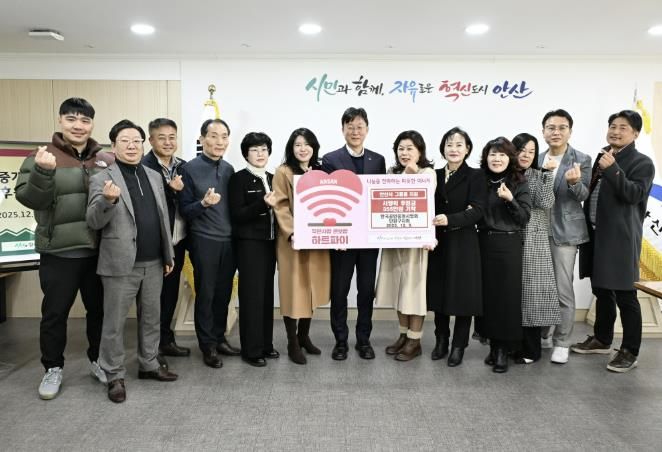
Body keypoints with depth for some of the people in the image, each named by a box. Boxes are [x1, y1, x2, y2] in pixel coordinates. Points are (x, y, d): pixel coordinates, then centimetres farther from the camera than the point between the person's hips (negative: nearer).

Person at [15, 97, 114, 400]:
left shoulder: (108, 160, 4)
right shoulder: (42, 156, -3)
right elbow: (27, 198, -13)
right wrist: (43, 171, -29)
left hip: (99, 250, 3)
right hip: (59, 252, -2)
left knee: (99, 308, 15)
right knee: (55, 313, 9)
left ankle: (98, 360, 33)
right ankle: (53, 368, 27)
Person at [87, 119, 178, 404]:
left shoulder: (154, 176, 11)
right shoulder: (101, 179, -5)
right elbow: (94, 222, -12)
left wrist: (168, 254, 12)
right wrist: (107, 200, -32)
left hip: (153, 263, 5)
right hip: (121, 263, -5)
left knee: (151, 318, 15)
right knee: (114, 323, 5)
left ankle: (149, 365, 30)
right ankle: (115, 376, 18)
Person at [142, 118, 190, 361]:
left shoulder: (183, 166, 9)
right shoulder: (143, 167, -11)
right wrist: (171, 189, -22)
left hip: (177, 241, 6)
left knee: (171, 292, 16)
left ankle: (166, 340, 31)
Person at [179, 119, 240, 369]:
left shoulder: (229, 169, 8)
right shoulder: (190, 168, -7)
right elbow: (184, 211, -8)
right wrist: (203, 203, -25)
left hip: (228, 240, 5)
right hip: (204, 241, -4)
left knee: (224, 293, 11)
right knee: (205, 294, 5)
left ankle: (219, 338, 25)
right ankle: (207, 345, 18)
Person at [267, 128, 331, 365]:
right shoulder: (283, 172, -3)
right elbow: (280, 207, -10)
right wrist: (291, 233, -22)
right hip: (293, 240, -5)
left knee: (312, 288, 12)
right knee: (294, 289, 0)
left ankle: (304, 336, 27)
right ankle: (292, 343, 12)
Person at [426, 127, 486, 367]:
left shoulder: (475, 176, -3)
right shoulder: (435, 175, 9)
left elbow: (477, 211, -14)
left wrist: (450, 219, -27)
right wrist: (428, 235, -9)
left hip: (463, 244, -4)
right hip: (438, 243, 4)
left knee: (462, 295, 2)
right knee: (439, 293, 9)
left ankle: (458, 346, 17)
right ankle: (441, 341, 25)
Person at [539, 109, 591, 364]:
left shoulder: (581, 160, -4)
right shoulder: (537, 160, 8)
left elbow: (583, 195, -15)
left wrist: (574, 182, -33)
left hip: (564, 232, -4)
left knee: (563, 291, 0)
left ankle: (561, 343, 14)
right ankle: (544, 335, 31)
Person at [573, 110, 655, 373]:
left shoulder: (642, 163, -6)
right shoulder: (602, 157, 15)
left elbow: (634, 195, -20)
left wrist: (612, 169, -26)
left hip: (620, 238, -7)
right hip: (596, 235, 7)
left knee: (625, 295, -1)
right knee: (602, 290, 16)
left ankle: (630, 352, 10)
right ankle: (601, 340, 30)